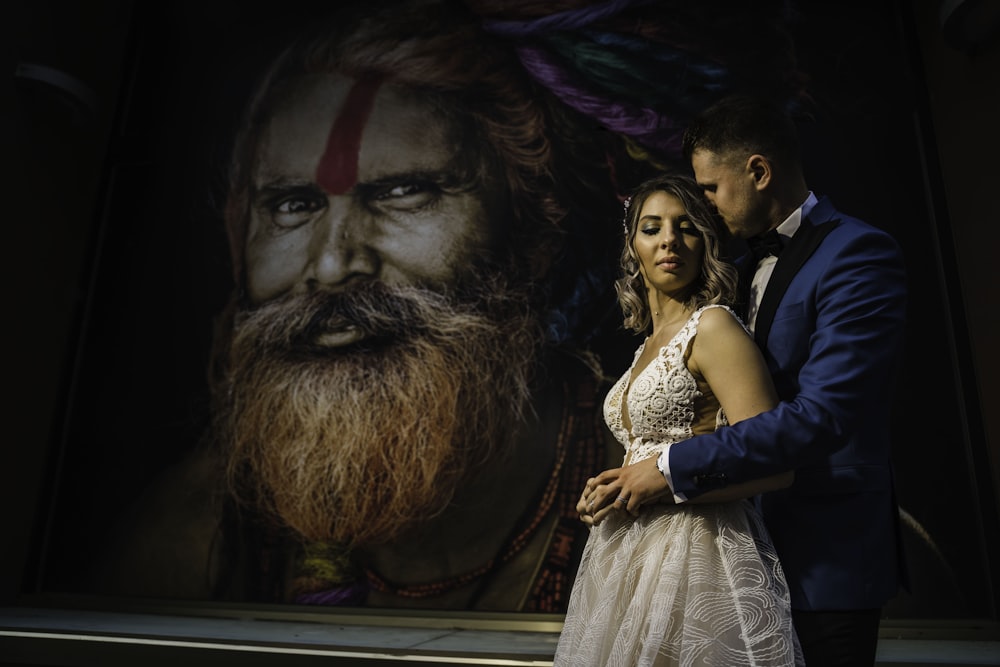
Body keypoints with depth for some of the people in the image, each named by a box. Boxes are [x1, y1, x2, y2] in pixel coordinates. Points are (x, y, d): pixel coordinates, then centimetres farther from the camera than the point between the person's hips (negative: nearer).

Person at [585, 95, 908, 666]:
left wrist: (673, 469, -23)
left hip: (825, 550, -7)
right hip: (754, 531, 8)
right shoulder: (753, 264, 10)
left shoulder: (857, 253, -17)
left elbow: (821, 415, -26)